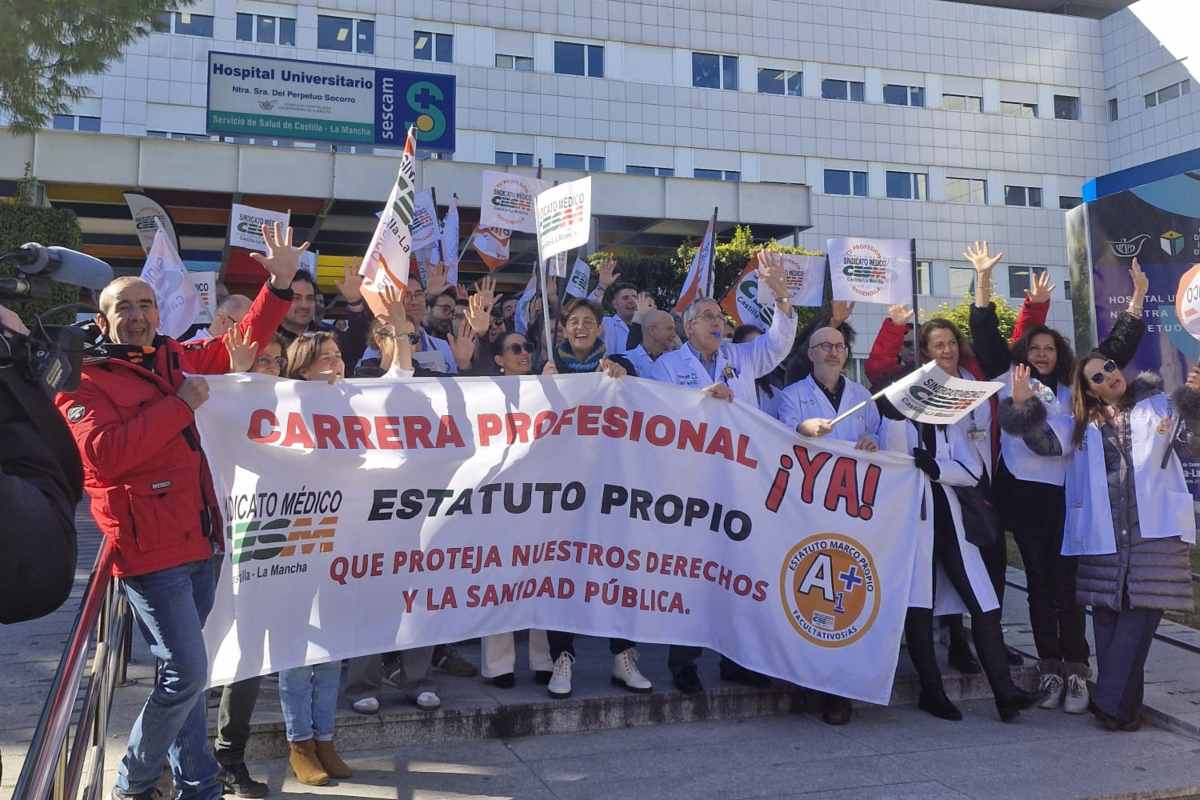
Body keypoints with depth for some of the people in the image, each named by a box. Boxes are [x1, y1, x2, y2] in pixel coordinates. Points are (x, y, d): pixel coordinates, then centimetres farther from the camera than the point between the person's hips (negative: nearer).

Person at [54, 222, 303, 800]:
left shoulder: (175, 358, 11)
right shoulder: (85, 380, -5)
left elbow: (242, 344, 21)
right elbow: (103, 453, -21)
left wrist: (279, 284, 9)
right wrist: (179, 405, -17)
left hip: (200, 540, 6)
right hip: (150, 549, -6)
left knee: (182, 669, 16)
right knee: (186, 673, -8)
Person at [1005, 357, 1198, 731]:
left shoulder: (1159, 405, 13)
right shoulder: (1083, 423, 16)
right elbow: (1048, 443, 2)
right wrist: (1027, 404, -11)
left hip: (1154, 528, -2)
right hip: (1103, 533, 2)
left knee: (1141, 607, -10)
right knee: (1106, 610, 4)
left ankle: (1111, 702, -6)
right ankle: (1122, 705, 13)